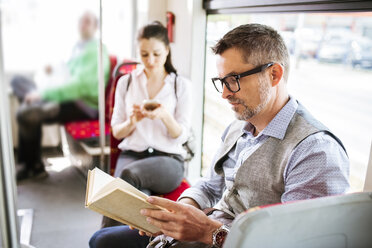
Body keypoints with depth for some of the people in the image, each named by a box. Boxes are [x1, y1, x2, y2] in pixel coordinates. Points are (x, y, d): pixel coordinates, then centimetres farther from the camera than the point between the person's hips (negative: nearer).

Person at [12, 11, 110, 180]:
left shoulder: (95, 51, -14)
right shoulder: (79, 47, 14)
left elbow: (80, 85, -25)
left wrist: (43, 93, -25)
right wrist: (55, 69, 8)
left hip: (84, 105, -10)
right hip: (69, 95, 10)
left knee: (27, 115, -28)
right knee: (17, 81, 6)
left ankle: (34, 166, -4)